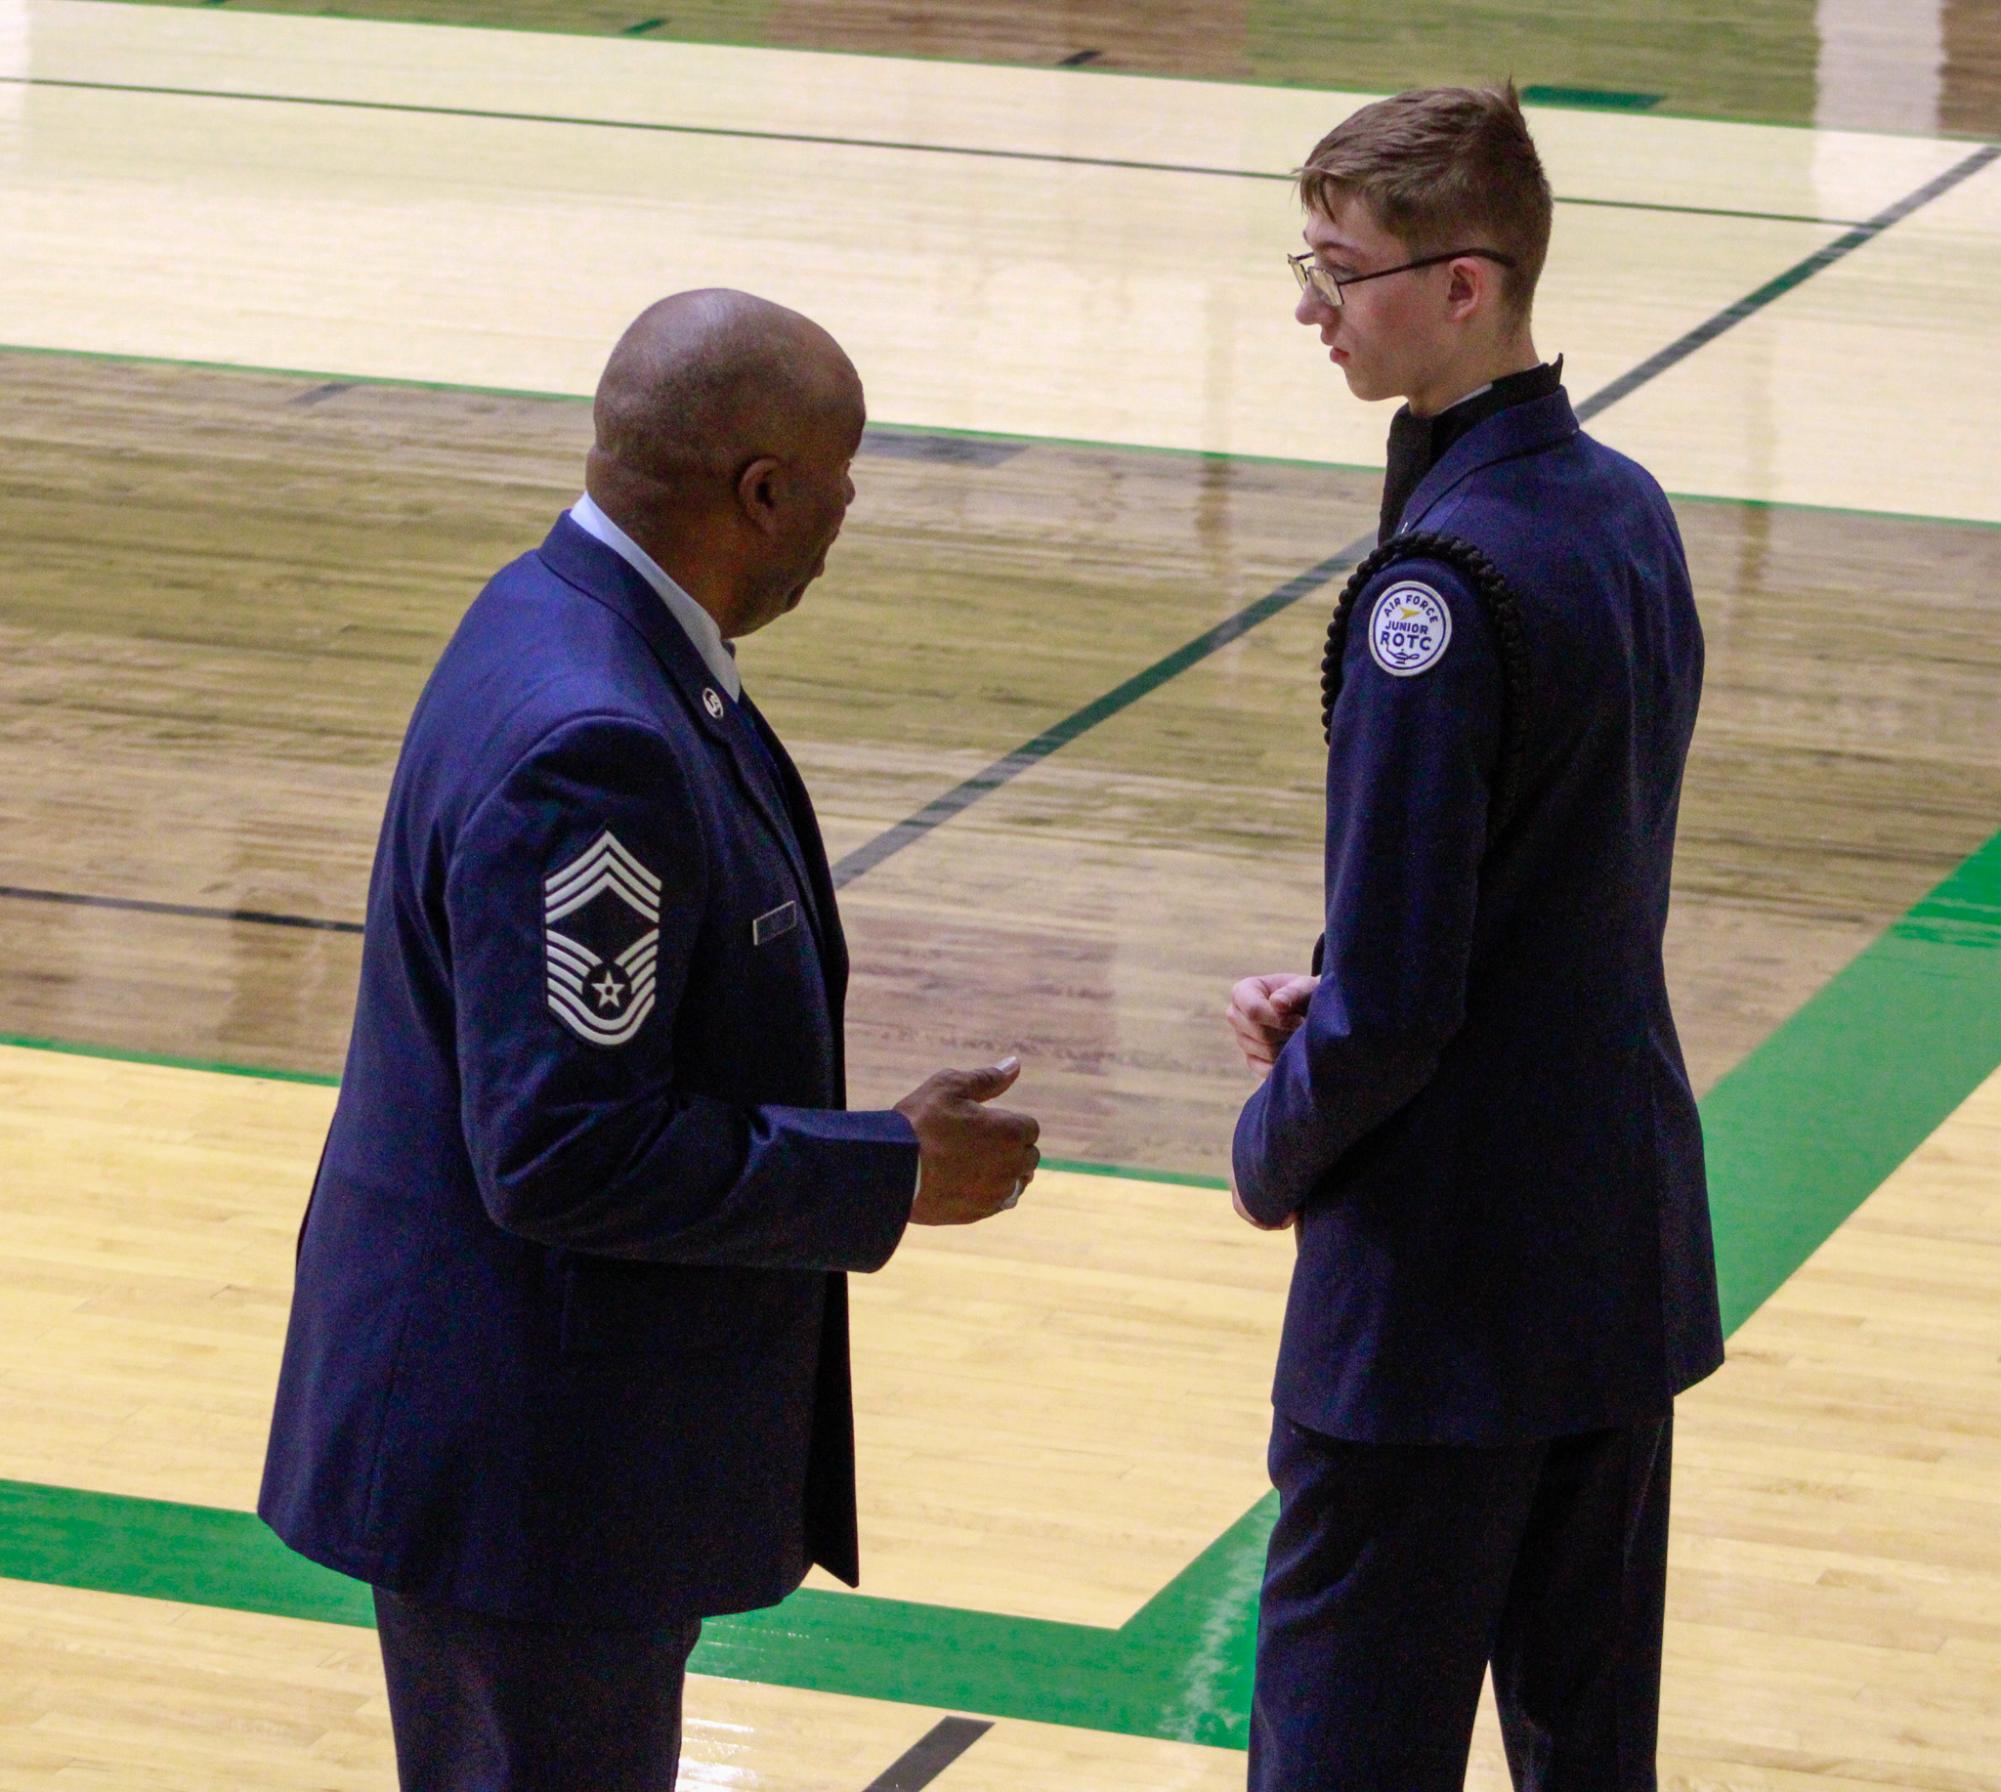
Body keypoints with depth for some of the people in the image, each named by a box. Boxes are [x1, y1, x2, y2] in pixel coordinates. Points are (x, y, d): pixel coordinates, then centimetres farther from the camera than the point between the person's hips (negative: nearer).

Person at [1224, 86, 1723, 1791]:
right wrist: (1331, 996, 7)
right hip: (1632, 1252, 9)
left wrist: (1275, 1150, -4)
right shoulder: (1625, 512, 4)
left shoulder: (1444, 591, -23)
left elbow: (1392, 1007, -23)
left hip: (1448, 1290, -9)